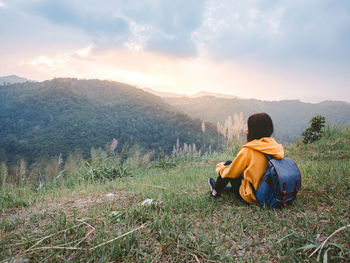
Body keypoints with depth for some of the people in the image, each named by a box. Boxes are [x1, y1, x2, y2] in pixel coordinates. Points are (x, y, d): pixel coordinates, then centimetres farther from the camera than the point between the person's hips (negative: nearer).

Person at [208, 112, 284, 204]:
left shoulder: (248, 150, -22)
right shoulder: (273, 144, -5)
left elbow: (231, 172, -10)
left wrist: (219, 167, 11)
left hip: (252, 196, -6)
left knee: (228, 164, 10)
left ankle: (216, 191, 27)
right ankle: (230, 188, 42)